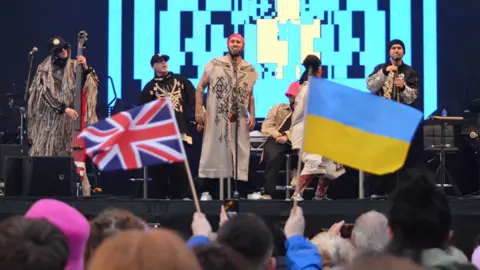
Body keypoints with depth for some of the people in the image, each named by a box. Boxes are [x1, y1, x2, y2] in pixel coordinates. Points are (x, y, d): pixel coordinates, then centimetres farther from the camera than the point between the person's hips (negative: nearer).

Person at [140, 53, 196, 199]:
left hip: (180, 131, -1)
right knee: (159, 168, -1)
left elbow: (193, 99, 7)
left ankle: (182, 197, -3)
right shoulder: (150, 87, 13)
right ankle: (162, 197, 5)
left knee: (180, 167, -6)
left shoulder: (180, 80, 15)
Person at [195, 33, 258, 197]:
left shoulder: (249, 70, 11)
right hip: (216, 118, -3)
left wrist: (252, 115, 3)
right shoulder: (214, 64, 1)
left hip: (240, 120, 3)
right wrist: (199, 112, -7)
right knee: (213, 152, -1)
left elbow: (250, 95, 16)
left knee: (240, 155, 2)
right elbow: (200, 88, 2)